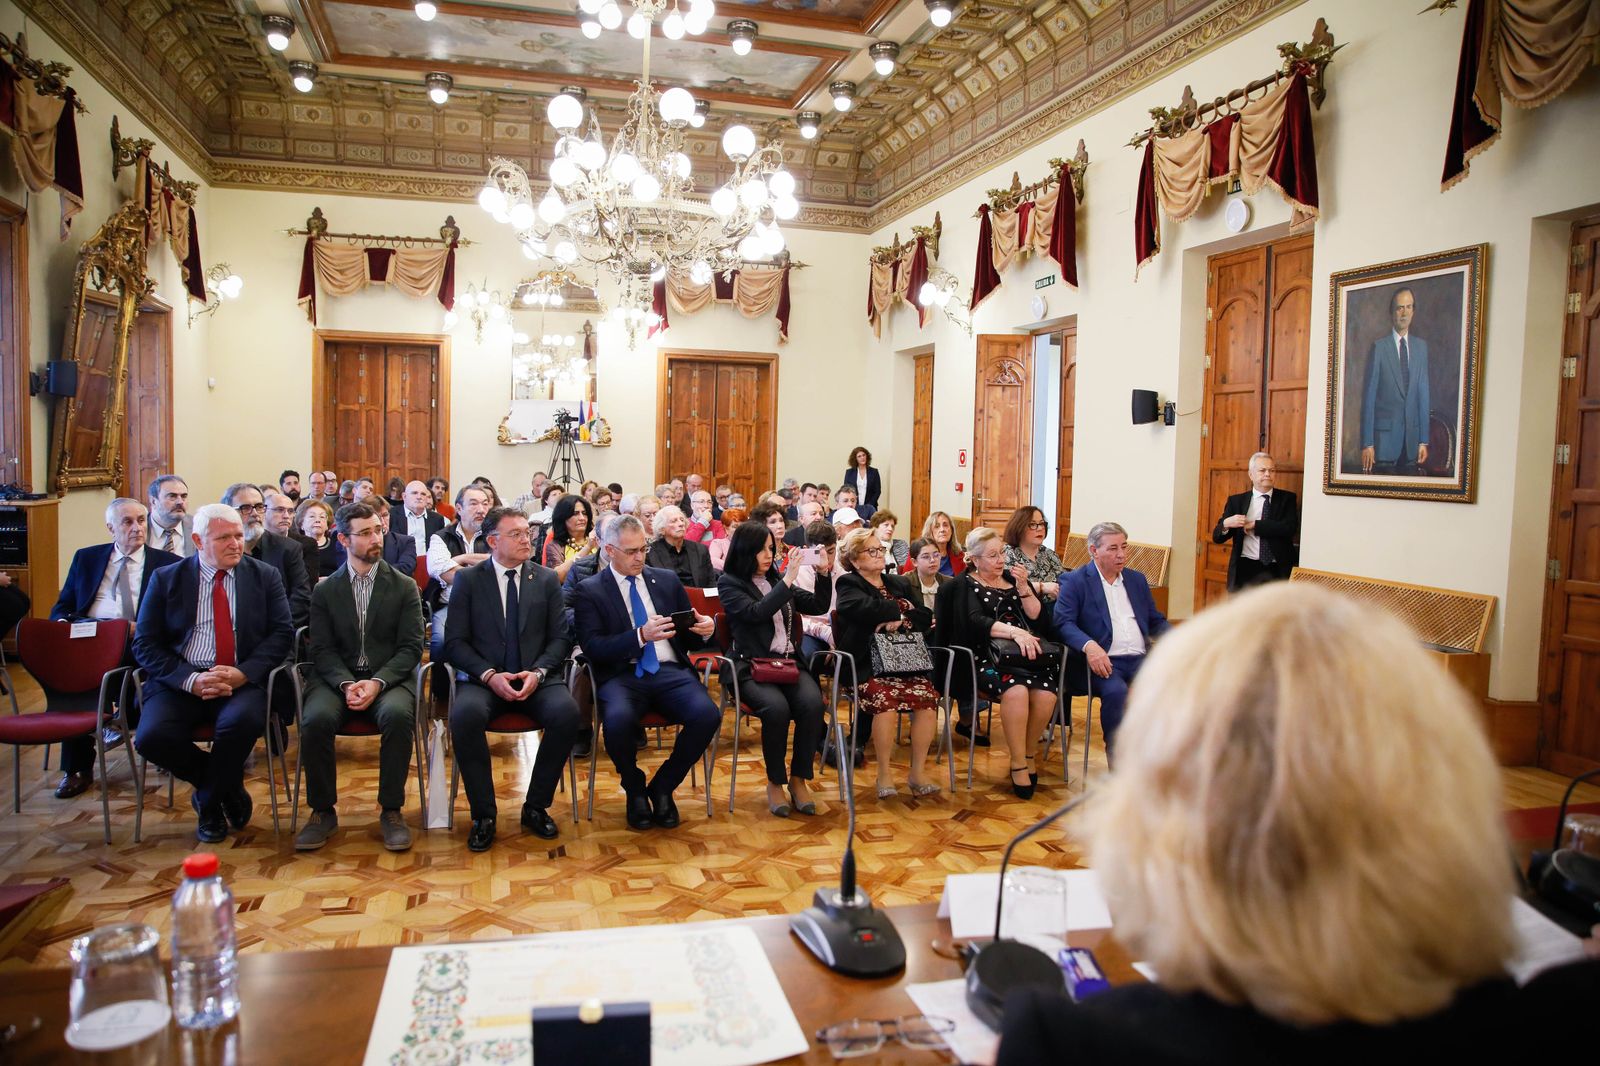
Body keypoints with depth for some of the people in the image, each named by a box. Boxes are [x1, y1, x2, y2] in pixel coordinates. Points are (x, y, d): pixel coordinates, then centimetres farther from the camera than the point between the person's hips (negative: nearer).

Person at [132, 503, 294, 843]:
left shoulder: (265, 576, 9)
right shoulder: (166, 579, 8)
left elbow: (282, 632, 2)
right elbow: (145, 645, 3)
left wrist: (243, 673, -15)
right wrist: (190, 679, -14)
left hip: (242, 681, -1)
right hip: (180, 681, 1)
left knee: (243, 720, -33)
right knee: (152, 737, -27)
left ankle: (209, 802, -4)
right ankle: (227, 787, 2)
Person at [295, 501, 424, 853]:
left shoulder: (404, 586, 7)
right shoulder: (325, 591, 11)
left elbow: (411, 647, 0)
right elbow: (322, 649, 4)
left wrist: (377, 682, -17)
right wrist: (346, 684, -16)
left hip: (389, 678, -1)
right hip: (338, 678, 1)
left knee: (398, 715, -35)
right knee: (316, 718, -31)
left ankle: (391, 810, -18)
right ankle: (322, 811, -10)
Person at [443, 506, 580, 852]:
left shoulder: (546, 580, 11)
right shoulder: (468, 580, 7)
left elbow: (560, 638, 7)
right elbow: (455, 642, 1)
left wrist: (538, 672, -12)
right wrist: (489, 675, -15)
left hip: (537, 678, 1)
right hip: (484, 678, -1)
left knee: (566, 712, -30)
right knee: (465, 715, -34)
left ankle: (536, 807, -9)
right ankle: (484, 814, -15)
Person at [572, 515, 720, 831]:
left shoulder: (667, 580, 17)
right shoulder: (589, 592, 7)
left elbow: (688, 638, 21)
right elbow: (593, 648, -6)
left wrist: (705, 629, -4)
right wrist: (641, 635, -20)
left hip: (670, 672, 3)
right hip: (622, 675, -3)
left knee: (707, 714, -27)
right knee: (619, 719, -36)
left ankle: (662, 787, 0)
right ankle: (635, 790, -1)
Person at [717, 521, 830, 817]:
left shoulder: (775, 579, 18)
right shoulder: (729, 583, 3)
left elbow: (818, 606, 17)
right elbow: (756, 613, -14)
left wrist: (824, 573, 3)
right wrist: (788, 579, -16)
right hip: (751, 667, -4)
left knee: (812, 703, -27)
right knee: (776, 707, -33)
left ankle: (799, 778, -10)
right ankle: (775, 782, -11)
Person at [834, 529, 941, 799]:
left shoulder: (899, 583, 24)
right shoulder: (848, 585, 7)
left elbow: (927, 618, 10)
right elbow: (868, 609, -16)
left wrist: (900, 621, -8)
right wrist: (900, 609, -3)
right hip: (868, 664, -4)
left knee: (928, 698, -24)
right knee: (885, 699, -32)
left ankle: (918, 772, -10)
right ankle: (884, 773, -13)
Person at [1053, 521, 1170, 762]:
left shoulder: (1137, 579, 22)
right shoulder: (1074, 581, 4)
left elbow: (1156, 621, 24)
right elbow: (1064, 622, -8)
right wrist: (1089, 646, -27)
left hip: (1140, 659, 5)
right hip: (1103, 661, -5)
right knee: (1116, 691, -34)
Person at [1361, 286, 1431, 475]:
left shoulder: (1421, 346, 11)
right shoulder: (1379, 346, -4)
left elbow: (1423, 394, 11)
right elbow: (1368, 397, -5)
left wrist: (1424, 440, 7)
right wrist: (1367, 443, -9)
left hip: (1412, 437, 4)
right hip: (1385, 435, -4)